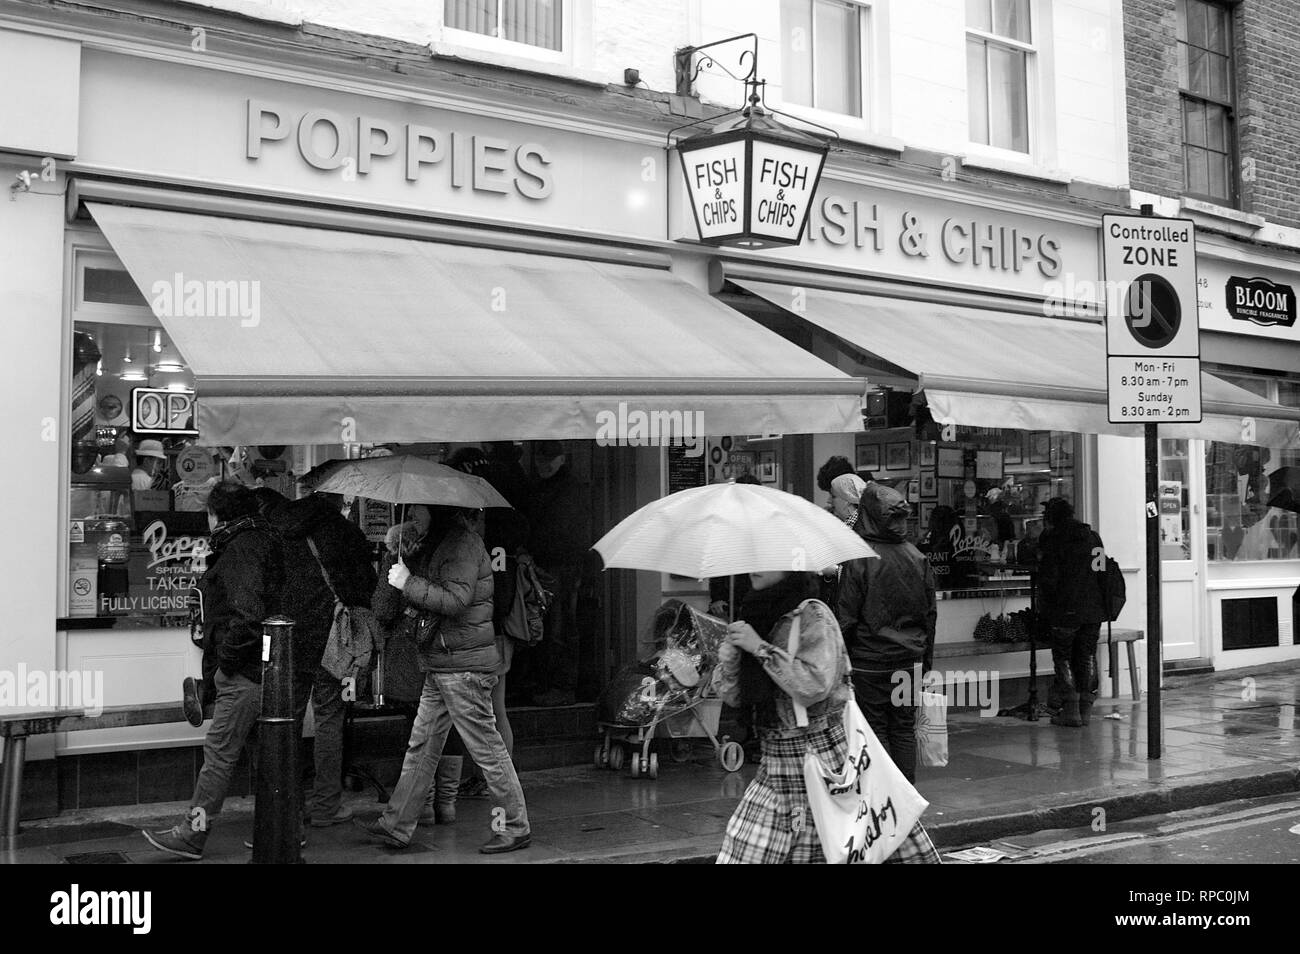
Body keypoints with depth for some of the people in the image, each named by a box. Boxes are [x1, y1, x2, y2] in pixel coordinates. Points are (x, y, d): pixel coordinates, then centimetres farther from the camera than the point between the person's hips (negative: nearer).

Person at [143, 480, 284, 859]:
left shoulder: (243, 548, -14)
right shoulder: (261, 540, 16)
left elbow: (247, 612, -26)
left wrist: (228, 656, -15)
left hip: (243, 673, -10)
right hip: (256, 669, 10)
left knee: (219, 753, -5)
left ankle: (192, 835, 0)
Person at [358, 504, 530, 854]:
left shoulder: (462, 543, -14)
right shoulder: (433, 544, 17)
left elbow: (456, 599, -24)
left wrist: (409, 582, -20)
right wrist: (397, 556, 5)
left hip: (464, 664, -10)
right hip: (440, 665, 10)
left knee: (486, 748, -2)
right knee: (421, 746, 12)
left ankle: (515, 828, 8)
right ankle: (397, 825, 19)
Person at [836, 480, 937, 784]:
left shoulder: (859, 559, -13)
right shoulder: (918, 558, 1)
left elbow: (847, 618, -11)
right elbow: (930, 614, 8)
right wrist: (925, 661, 16)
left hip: (869, 661, -4)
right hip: (910, 659, 4)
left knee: (876, 729, 4)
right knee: (904, 729, 11)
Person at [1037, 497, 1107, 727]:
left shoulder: (1052, 539, -7)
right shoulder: (1093, 536, 11)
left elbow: (1048, 578, -11)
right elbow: (1104, 571, 13)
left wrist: (1045, 610, 0)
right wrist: (1101, 608, 16)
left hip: (1066, 610, -5)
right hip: (1094, 608, 5)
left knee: (1063, 657, 4)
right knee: (1087, 657, 13)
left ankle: (1070, 710, -1)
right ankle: (1086, 709, 15)